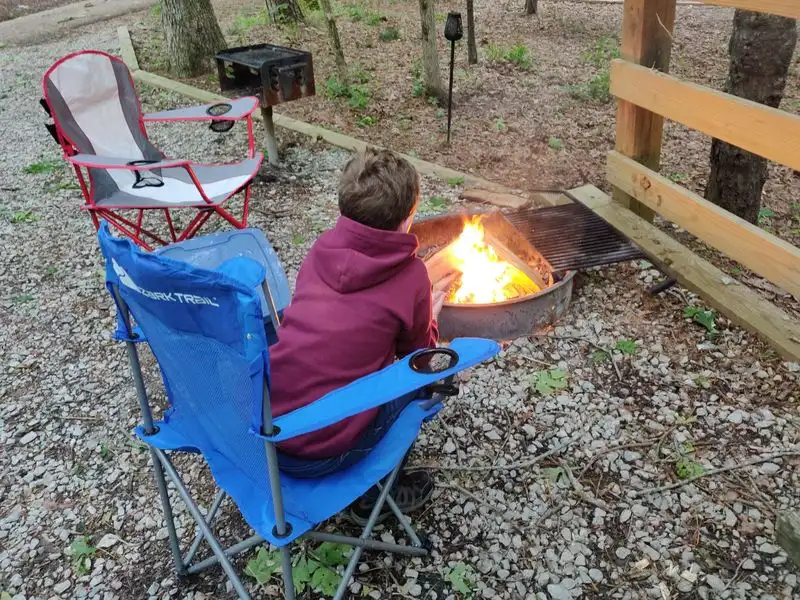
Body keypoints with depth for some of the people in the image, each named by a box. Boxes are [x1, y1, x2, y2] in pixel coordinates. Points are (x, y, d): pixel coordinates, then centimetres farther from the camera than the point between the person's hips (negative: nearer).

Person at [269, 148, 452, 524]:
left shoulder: (322, 249, 5)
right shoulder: (410, 275, -7)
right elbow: (418, 354, 9)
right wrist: (429, 316, 29)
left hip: (257, 428, 6)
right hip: (321, 455, -5)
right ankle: (376, 495, 23)